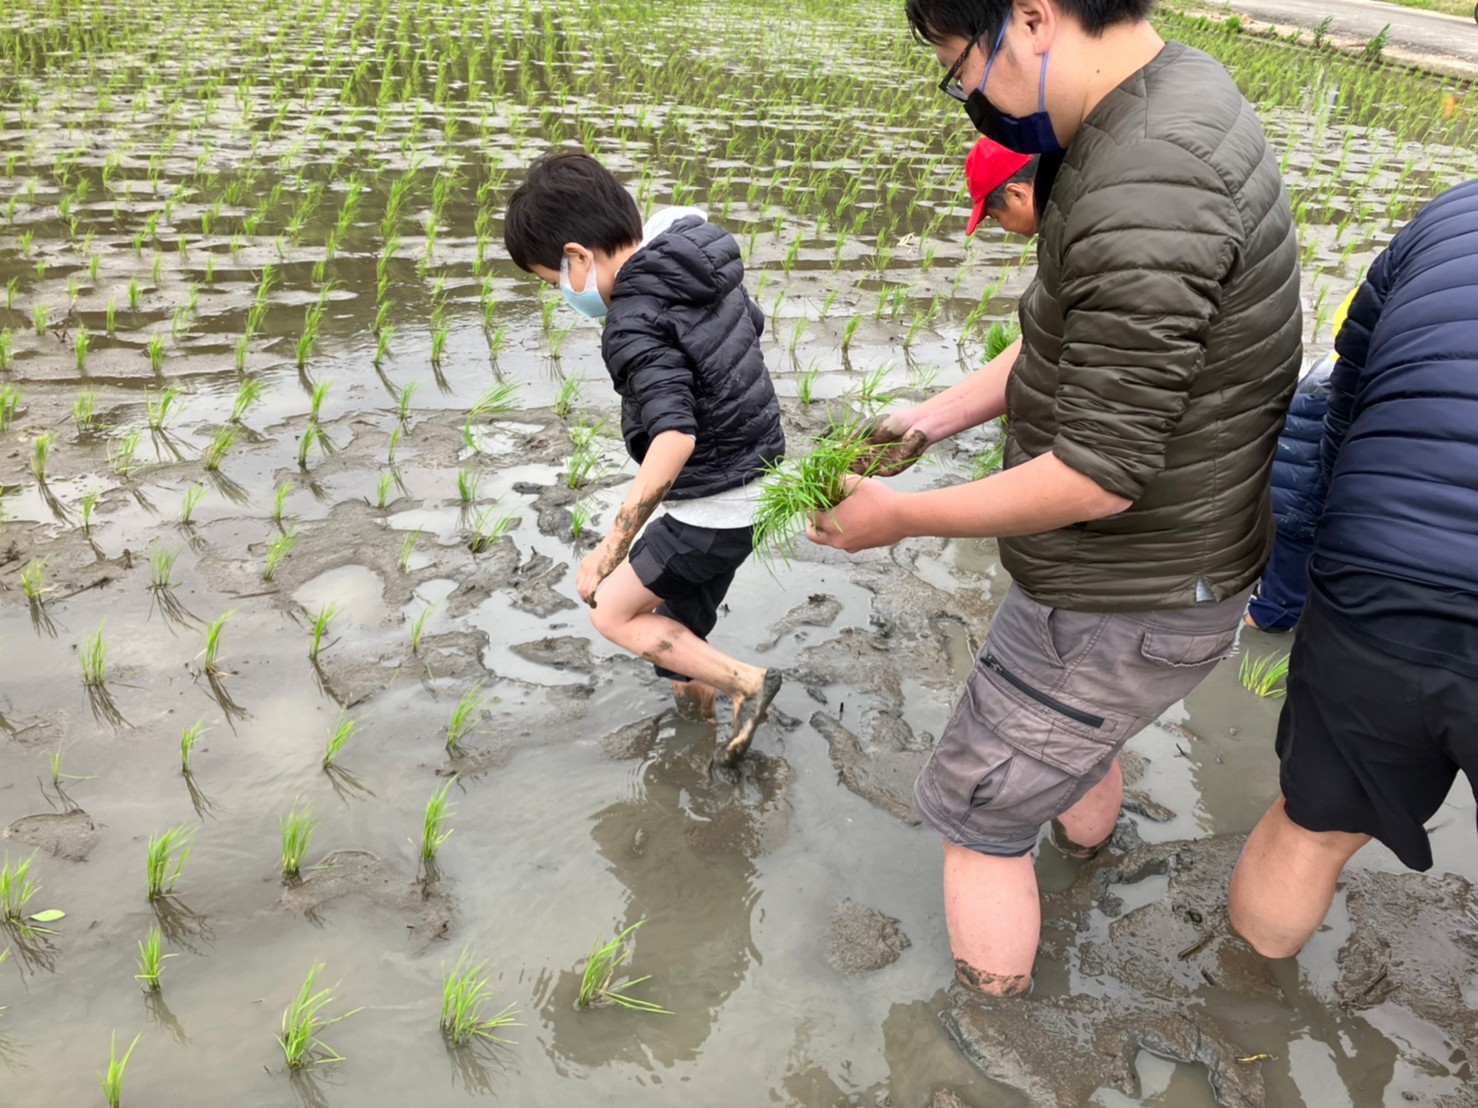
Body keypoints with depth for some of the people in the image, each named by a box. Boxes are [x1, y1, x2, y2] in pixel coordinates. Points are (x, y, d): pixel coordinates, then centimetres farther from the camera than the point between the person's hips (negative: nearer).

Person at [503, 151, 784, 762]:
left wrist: (611, 547, -35)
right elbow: (752, 322, 20)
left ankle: (745, 681, 9)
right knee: (681, 606, 25)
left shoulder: (636, 326, -26)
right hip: (756, 484, 9)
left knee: (612, 613, 7)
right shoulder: (703, 269, 1)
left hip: (713, 509, -9)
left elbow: (674, 438, -37)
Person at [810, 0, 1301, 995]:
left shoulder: (1144, 200, -32)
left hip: (1127, 605, -10)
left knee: (977, 813, 7)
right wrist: (938, 416, 7)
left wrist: (901, 517, -17)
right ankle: (1088, 844, 67)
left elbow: (1096, 477, -29)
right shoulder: (1174, 97, 2)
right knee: (1075, 729, 36)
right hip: (1179, 562, 10)